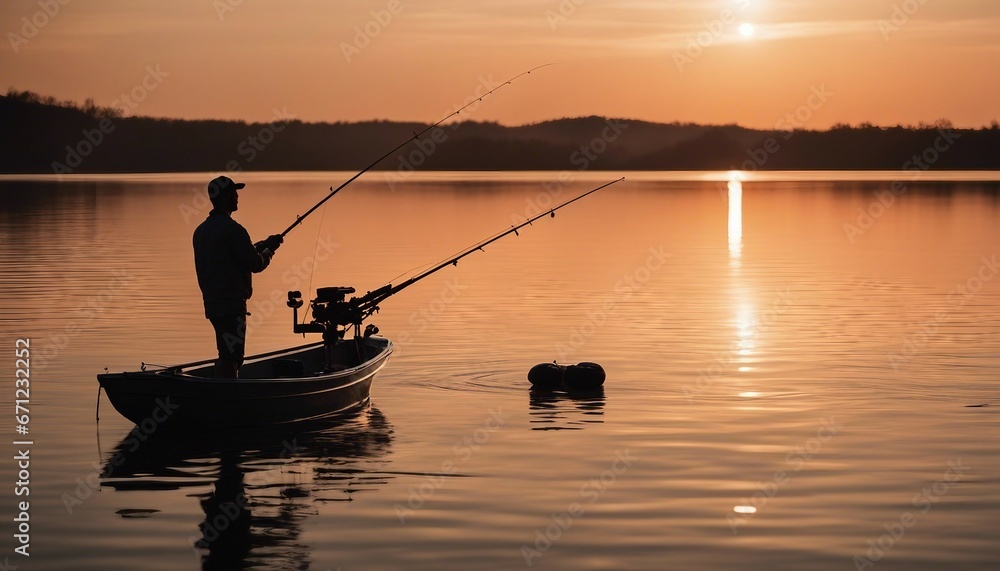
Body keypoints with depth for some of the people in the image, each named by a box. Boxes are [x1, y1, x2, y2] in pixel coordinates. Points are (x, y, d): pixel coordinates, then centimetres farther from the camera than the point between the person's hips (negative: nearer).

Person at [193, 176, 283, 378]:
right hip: (231, 304, -9)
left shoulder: (201, 230, 13)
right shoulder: (232, 229, -15)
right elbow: (256, 265, -13)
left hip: (212, 302, 9)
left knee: (228, 355, 16)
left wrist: (257, 247, 19)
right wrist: (268, 249, 6)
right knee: (229, 358, -8)